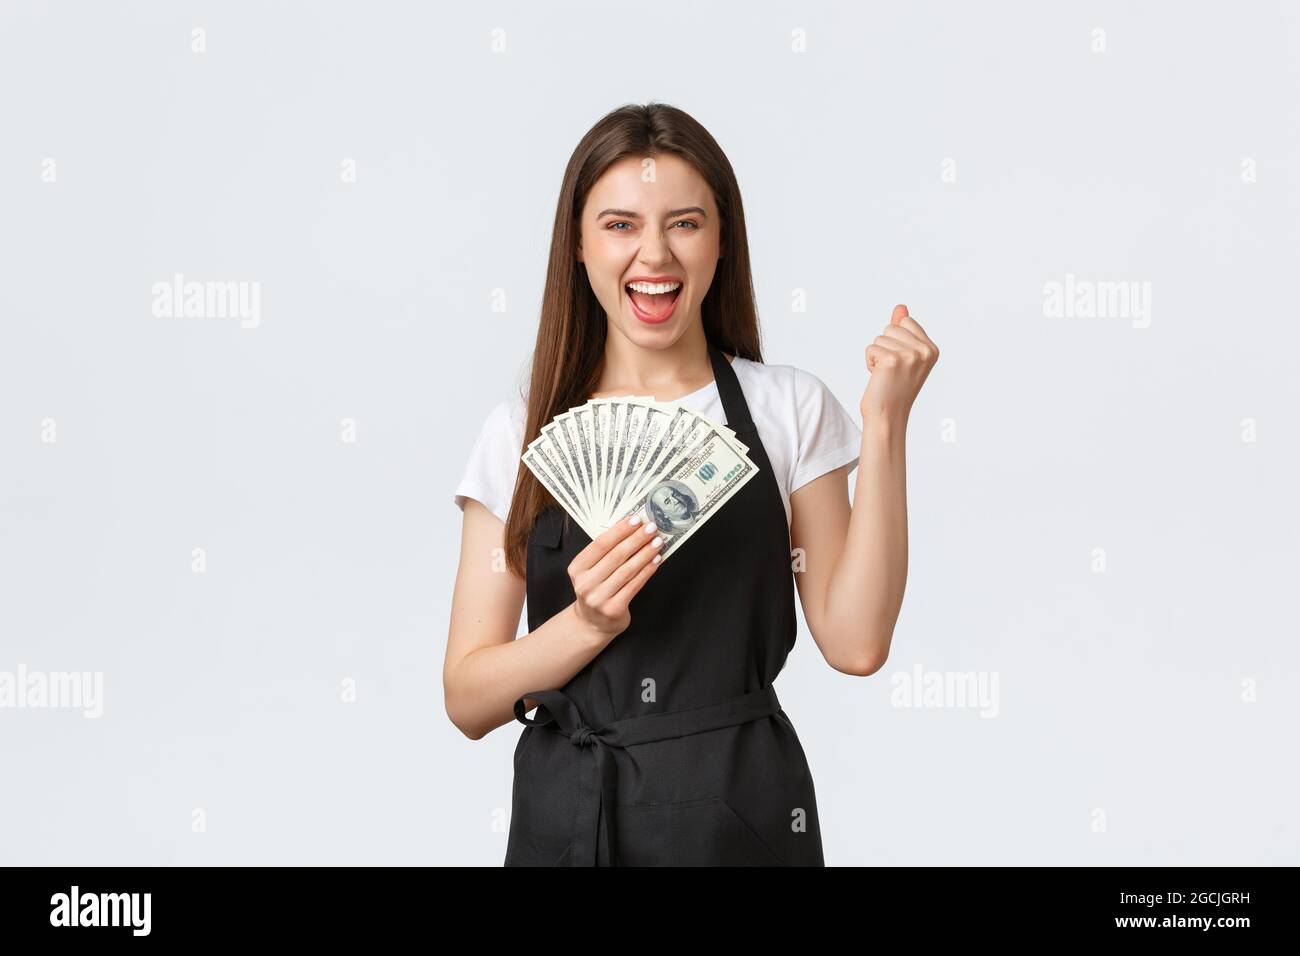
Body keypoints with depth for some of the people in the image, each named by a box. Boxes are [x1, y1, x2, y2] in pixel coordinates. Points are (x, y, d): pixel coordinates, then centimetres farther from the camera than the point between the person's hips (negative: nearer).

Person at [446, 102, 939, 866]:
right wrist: (589, 624, -19)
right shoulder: (522, 431, 1)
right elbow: (468, 700, -2)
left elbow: (855, 641, -8)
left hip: (745, 811, 0)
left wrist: (884, 424, -10)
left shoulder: (788, 407, 1)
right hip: (567, 812, 1)